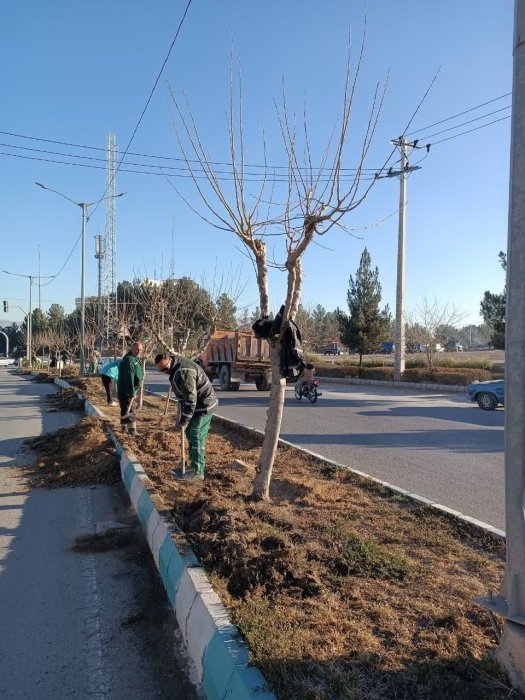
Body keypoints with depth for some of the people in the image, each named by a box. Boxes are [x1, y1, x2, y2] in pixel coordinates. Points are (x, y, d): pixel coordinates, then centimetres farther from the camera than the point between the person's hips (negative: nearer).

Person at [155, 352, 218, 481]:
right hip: (196, 404, 10)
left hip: (203, 405, -10)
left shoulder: (183, 372, -29)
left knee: (196, 437, -8)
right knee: (190, 432, 20)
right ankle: (194, 459, 34)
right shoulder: (175, 367, 5)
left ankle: (197, 471, -3)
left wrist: (183, 421, -22)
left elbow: (190, 400, -28)